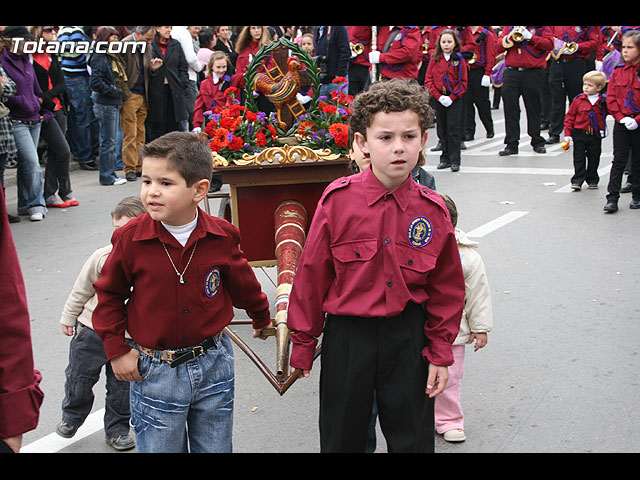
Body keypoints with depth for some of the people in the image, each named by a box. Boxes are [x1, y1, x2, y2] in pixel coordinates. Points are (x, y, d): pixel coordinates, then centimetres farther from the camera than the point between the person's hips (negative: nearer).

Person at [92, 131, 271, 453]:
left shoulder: (221, 237, -8)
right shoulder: (130, 238, -12)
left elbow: (242, 282, 10)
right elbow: (109, 294, 1)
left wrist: (262, 318, 26)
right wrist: (117, 349, -3)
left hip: (213, 363, 2)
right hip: (154, 371, -1)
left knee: (215, 447, 16)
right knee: (159, 447, 10)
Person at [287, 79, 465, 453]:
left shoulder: (433, 210, -7)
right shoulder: (338, 199, -12)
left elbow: (447, 287, 2)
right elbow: (312, 274, -5)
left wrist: (440, 352, 3)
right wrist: (303, 343, 1)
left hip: (407, 335, 1)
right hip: (347, 334, -1)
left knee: (412, 435, 16)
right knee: (342, 435, 16)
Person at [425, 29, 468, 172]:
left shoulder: (459, 59, -2)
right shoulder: (435, 59, 4)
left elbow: (463, 82, -3)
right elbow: (428, 80, 2)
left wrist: (452, 97, -13)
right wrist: (438, 96, -9)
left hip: (454, 98, -3)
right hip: (438, 98, 3)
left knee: (453, 128, -7)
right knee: (442, 129, 7)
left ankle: (455, 160, -4)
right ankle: (445, 158, 16)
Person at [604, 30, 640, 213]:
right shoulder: (618, 72, 3)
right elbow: (611, 98, 2)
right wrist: (621, 117, -8)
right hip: (621, 123, 2)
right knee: (619, 160, 0)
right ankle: (612, 198, -1)